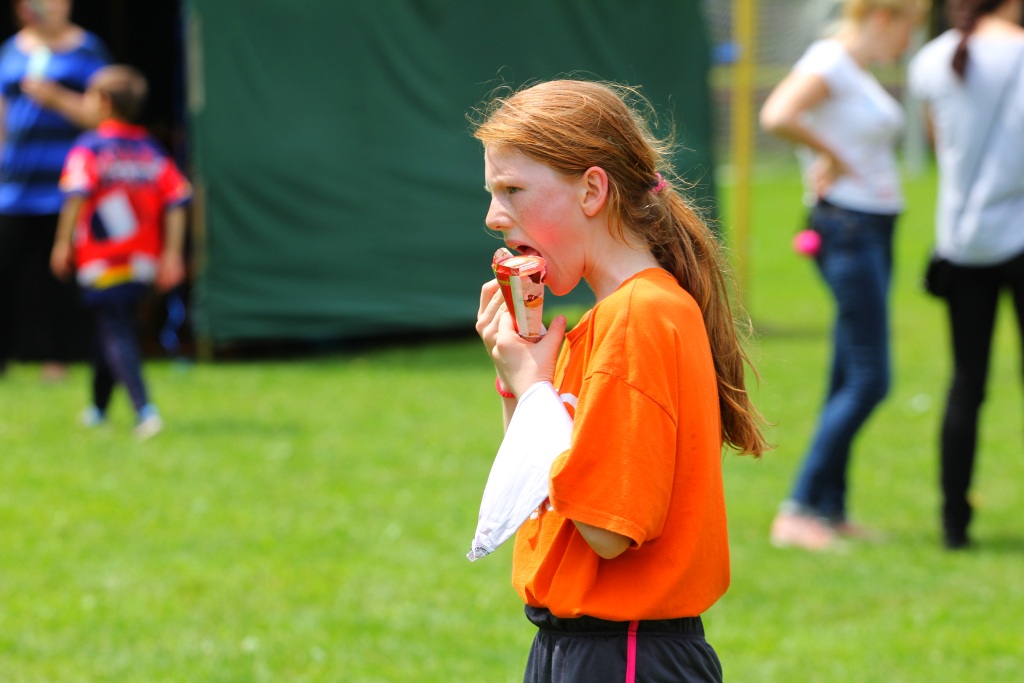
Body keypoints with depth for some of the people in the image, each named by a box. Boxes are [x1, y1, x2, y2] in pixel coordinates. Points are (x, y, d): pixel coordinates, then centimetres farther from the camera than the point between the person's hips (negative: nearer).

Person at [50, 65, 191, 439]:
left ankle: (144, 408, -24)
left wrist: (63, 243, -14)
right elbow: (176, 201, 3)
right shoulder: (152, 150, 8)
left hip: (101, 261, -6)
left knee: (116, 334, -7)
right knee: (114, 328, 20)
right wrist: (172, 253, 5)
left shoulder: (89, 147, -8)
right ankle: (98, 408, 33)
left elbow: (77, 194, -21)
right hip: (143, 260, 6)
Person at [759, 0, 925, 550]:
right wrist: (832, 156, -15)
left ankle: (831, 510, 16)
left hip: (873, 232, 10)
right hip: (846, 228, -10)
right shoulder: (829, 62, -13)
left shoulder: (859, 71, 16)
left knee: (850, 379, 11)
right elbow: (776, 116, -29)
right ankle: (797, 511, -11)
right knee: (868, 379, -12)